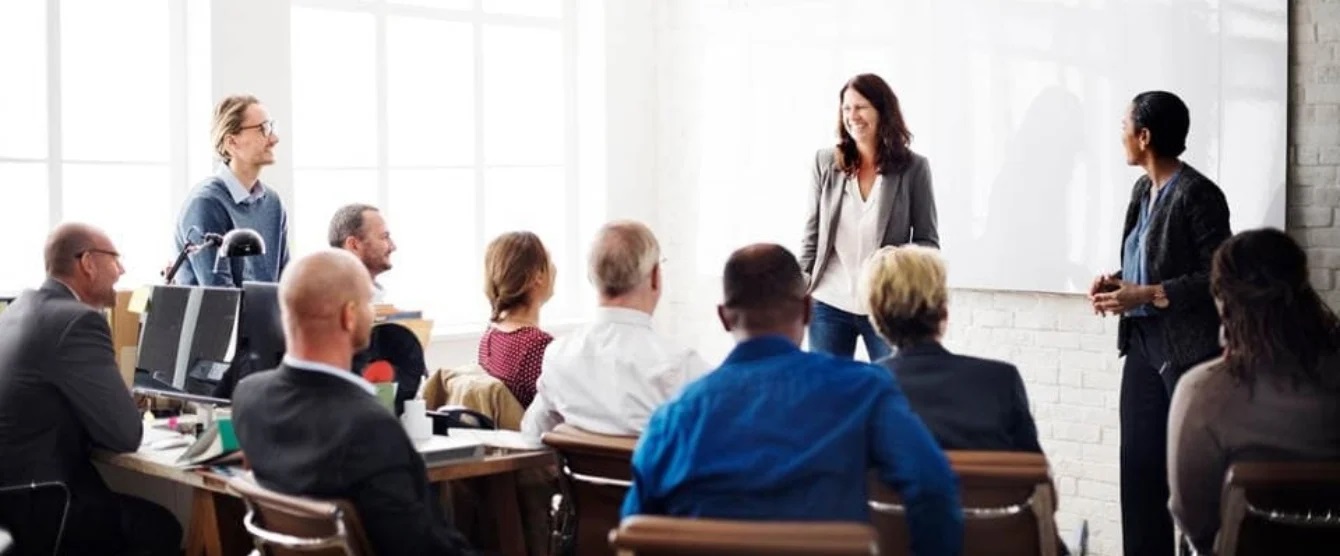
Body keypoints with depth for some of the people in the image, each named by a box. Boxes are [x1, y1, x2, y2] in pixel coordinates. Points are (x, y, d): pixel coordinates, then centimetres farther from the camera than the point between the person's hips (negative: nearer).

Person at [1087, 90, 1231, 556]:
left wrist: (1147, 295, -19)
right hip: (1142, 345, 8)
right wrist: (1117, 283, 2)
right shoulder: (1143, 189, 11)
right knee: (1140, 466, 7)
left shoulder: (1197, 195, -13)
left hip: (1187, 351, -8)